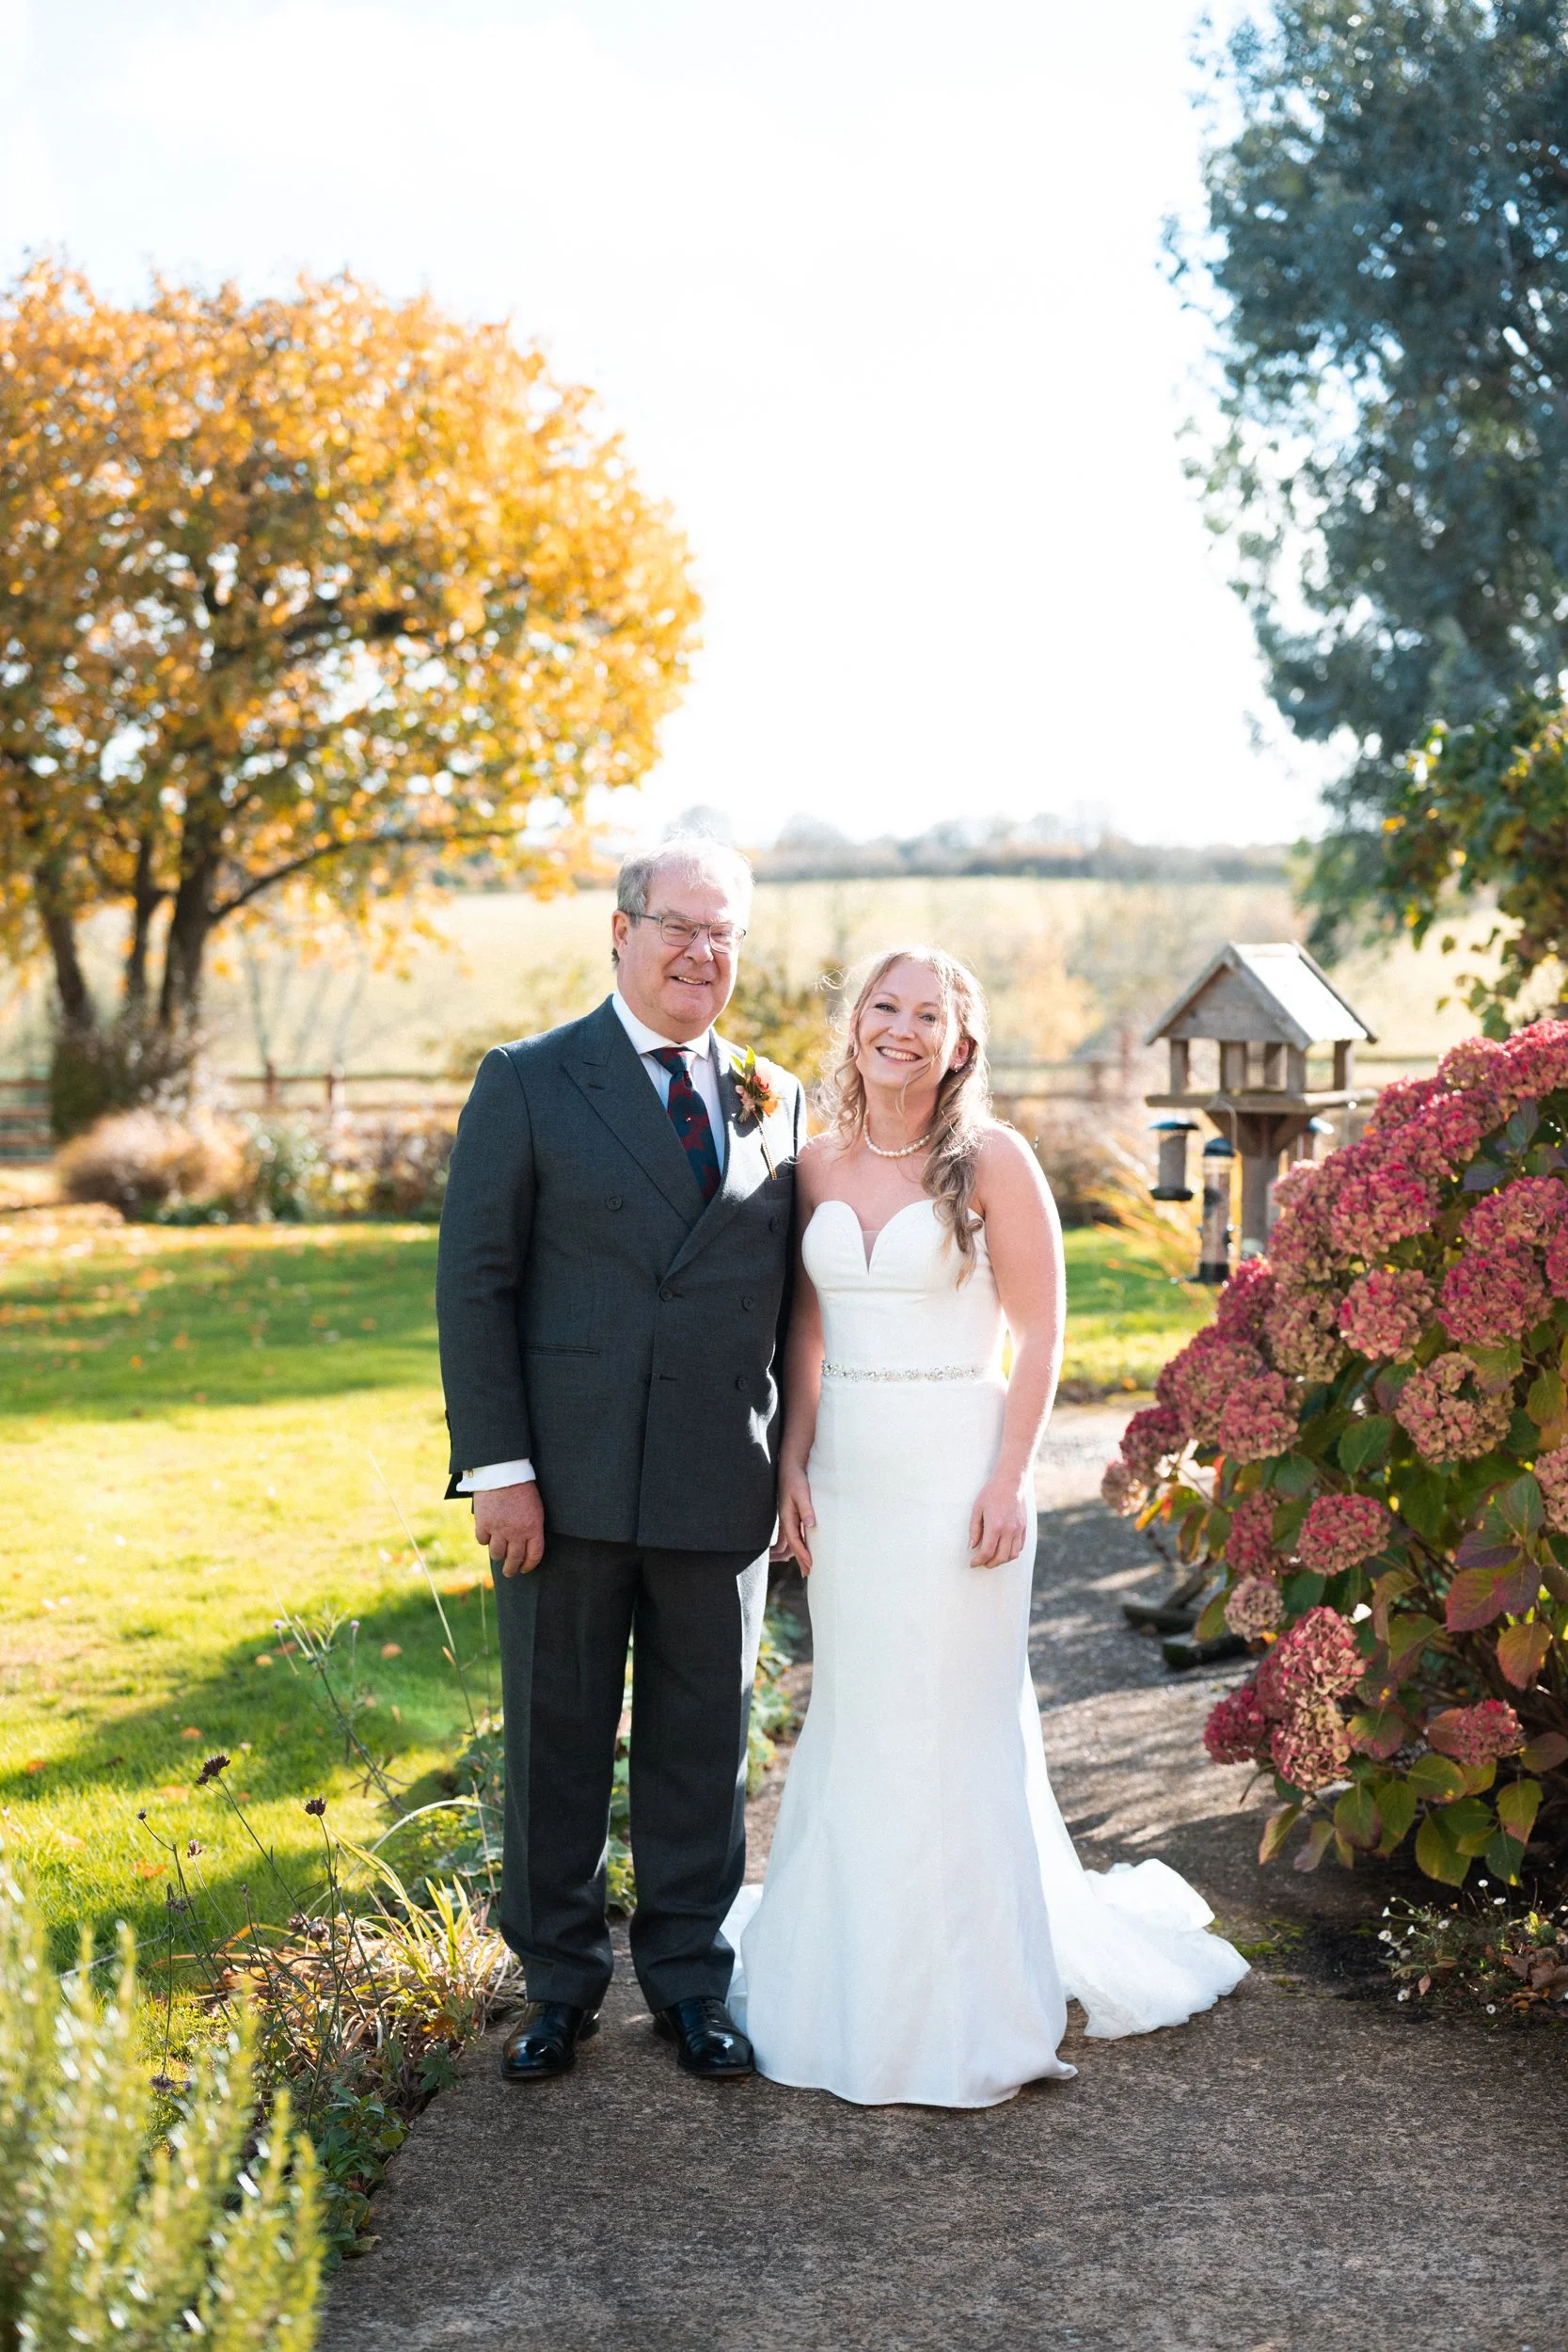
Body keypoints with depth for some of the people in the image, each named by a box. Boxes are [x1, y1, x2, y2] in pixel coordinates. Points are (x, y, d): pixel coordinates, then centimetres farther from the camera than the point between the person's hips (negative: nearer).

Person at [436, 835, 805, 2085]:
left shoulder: (779, 1103, 9)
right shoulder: (529, 1084, -1)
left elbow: (791, 1300, 11)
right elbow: (474, 1283, -4)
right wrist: (497, 1467, -11)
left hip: (721, 1489, 2)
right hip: (568, 1483, -2)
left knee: (702, 1745, 11)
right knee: (557, 1739, 8)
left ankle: (690, 1980, 26)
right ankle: (560, 1982, 24)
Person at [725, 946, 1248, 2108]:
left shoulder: (991, 1159, -7)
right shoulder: (820, 1163, 7)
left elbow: (1040, 1334, -7)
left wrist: (1009, 1479, -14)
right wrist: (793, 1462, 5)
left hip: (955, 1473, -5)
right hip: (847, 1478, 5)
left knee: (958, 1728, 0)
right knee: (854, 1727, 12)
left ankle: (971, 2006, 13)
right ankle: (856, 1981, 25)